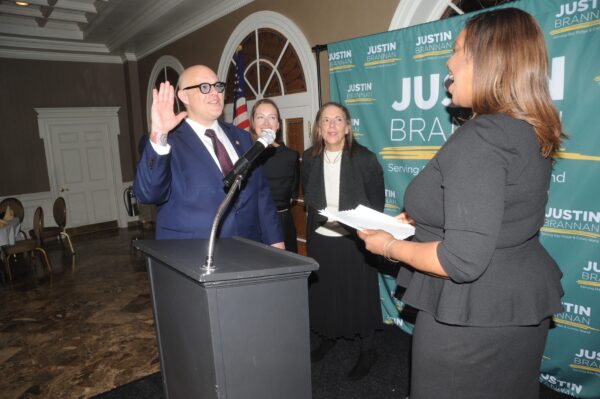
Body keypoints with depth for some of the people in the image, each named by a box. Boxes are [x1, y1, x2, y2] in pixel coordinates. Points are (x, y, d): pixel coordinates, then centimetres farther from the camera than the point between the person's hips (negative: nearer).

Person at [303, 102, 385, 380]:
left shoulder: (364, 159, -11)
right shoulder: (309, 159, 0)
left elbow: (377, 202, -5)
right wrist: (317, 219, 3)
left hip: (353, 239, -3)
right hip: (320, 237, 4)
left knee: (359, 293, 8)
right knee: (323, 291, 16)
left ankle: (367, 350, 27)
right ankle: (327, 337, 40)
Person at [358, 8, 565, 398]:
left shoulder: (479, 139, -27)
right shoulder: (531, 133, 2)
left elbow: (463, 261, -30)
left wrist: (390, 246, -15)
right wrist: (421, 217, 11)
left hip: (473, 315, -9)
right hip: (521, 301, 9)